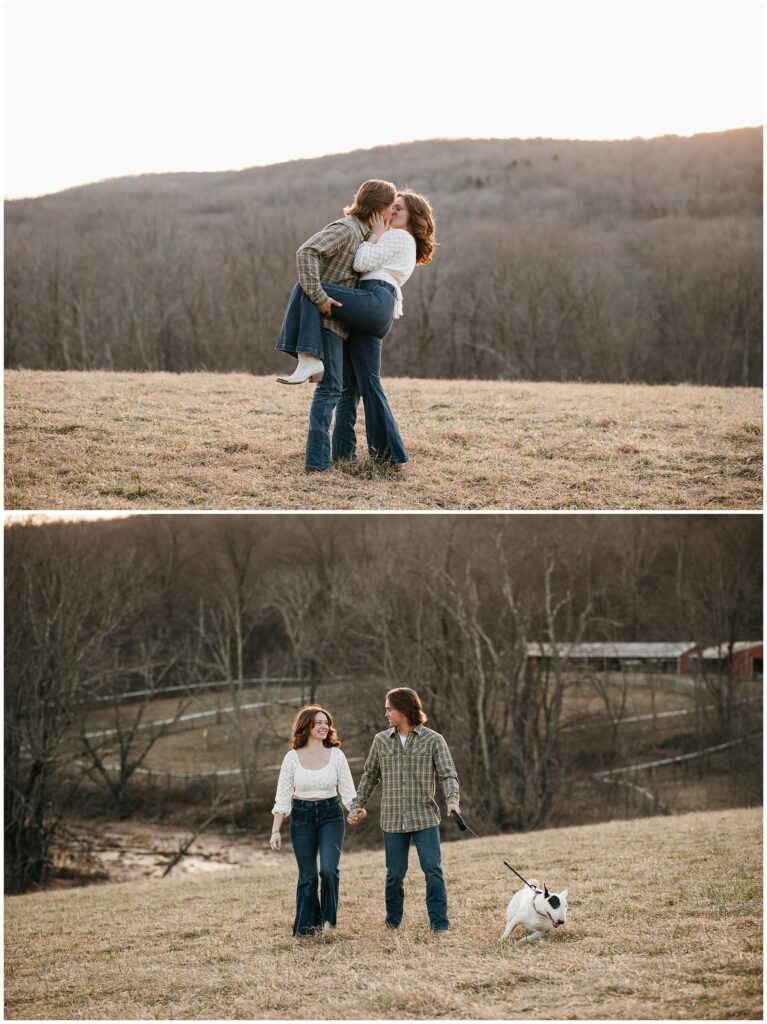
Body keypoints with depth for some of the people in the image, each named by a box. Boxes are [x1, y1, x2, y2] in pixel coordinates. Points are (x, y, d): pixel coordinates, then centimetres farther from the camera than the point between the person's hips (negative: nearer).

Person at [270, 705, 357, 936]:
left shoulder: (336, 755, 0)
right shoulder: (292, 757, -2)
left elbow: (347, 790, 2)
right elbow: (283, 796, 1)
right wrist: (276, 831, -3)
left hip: (330, 815, 0)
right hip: (301, 816, 0)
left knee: (329, 869, -15)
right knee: (307, 874, 3)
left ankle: (328, 916, 7)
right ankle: (307, 924, 15)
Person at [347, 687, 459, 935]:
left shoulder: (433, 740, -1)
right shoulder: (381, 741, 9)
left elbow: (448, 774, -8)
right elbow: (370, 776, 18)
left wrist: (452, 800, -25)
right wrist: (357, 805, 14)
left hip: (425, 818, -2)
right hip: (393, 819, 2)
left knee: (433, 870, -8)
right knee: (395, 874, 7)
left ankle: (439, 924, -4)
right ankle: (393, 922, 22)